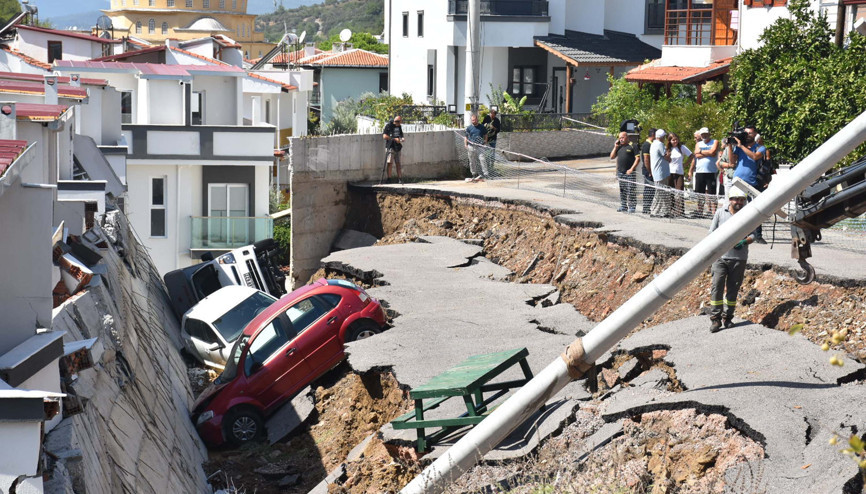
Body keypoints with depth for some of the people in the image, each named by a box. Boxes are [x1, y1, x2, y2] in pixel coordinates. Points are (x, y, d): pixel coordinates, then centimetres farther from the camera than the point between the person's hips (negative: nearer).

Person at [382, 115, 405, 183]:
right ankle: (389, 178, -7)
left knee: (398, 163, 5)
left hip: (397, 147, 6)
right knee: (390, 162, -10)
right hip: (390, 147, -6)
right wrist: (394, 139, -20)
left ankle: (400, 178, 7)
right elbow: (384, 136, -16)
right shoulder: (388, 126, -8)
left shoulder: (399, 126, 12)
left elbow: (401, 135, 26)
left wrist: (403, 138, 2)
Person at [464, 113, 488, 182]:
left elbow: (485, 135, 15)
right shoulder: (469, 128, 6)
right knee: (472, 162, 7)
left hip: (480, 146, -1)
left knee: (482, 160, -12)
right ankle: (474, 175, 18)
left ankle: (484, 174, -12)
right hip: (471, 147, 1)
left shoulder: (482, 127, 6)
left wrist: (485, 142, 3)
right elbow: (466, 137, 8)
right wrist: (466, 145, -2)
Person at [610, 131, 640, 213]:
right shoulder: (619, 147, 16)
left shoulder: (632, 146, -3)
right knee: (622, 191, 9)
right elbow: (612, 157, 17)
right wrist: (615, 147, 6)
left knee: (630, 190, -7)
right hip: (620, 172, 6)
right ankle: (623, 206, 16)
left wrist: (632, 169, -15)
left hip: (629, 172, -6)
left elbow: (638, 159, -8)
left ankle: (631, 207, -2)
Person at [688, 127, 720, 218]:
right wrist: (708, 153, -4)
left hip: (711, 172, -4)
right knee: (699, 193, 5)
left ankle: (712, 211, -5)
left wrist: (701, 151, 0)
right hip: (699, 172, 4)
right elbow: (697, 155, 1)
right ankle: (699, 211, 10)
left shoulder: (714, 142, 6)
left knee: (711, 193, -5)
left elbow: (713, 152, -11)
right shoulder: (698, 144, 17)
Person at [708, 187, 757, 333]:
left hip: (739, 257, 1)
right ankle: (715, 318, -5)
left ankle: (727, 316, 19)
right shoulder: (720, 213, 4)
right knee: (717, 286, -9)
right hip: (721, 256, -1)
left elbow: (753, 235, 9)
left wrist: (744, 242, -12)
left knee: (733, 288, 7)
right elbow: (712, 232, 8)